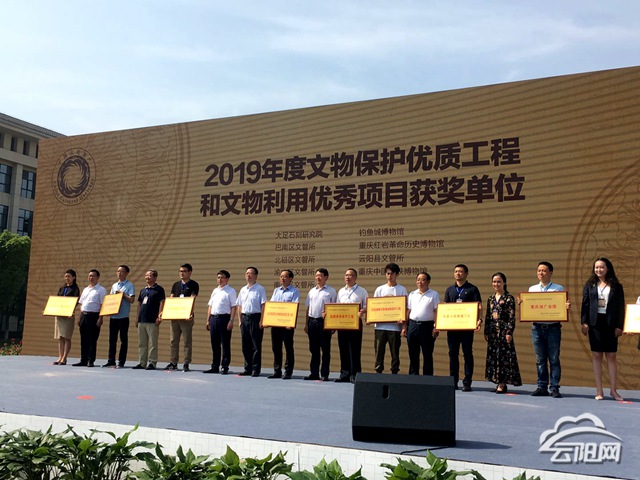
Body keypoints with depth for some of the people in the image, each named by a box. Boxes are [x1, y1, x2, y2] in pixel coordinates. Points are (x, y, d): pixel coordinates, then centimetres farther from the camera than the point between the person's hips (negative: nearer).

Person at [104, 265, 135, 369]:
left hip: (123, 316, -6)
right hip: (113, 316, 6)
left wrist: (122, 294, -16)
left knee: (123, 340, 0)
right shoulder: (114, 285, 16)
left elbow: (132, 300, -9)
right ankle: (111, 361, 15)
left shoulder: (129, 285, -1)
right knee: (112, 339, 8)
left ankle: (121, 362, 5)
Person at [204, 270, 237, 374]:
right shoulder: (215, 291, 17)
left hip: (224, 318, -6)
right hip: (213, 318, 6)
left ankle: (225, 367, 3)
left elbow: (234, 307, -7)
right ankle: (215, 367, 17)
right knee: (214, 344, 10)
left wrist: (231, 321, -15)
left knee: (225, 344, -2)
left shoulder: (230, 291, -2)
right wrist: (208, 320, 13)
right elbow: (210, 306, 20)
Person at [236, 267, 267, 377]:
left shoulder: (260, 289, -4)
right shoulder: (243, 289, 15)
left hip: (255, 317, -6)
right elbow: (239, 306, 18)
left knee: (256, 345, -2)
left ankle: (256, 369, 3)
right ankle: (247, 368, 17)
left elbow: (263, 305, -8)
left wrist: (261, 321, -14)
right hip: (244, 318, 6)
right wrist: (240, 320, 10)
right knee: (245, 345, 9)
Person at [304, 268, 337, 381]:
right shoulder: (312, 291, 14)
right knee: (313, 349, 9)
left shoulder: (331, 291, 0)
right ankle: (314, 373, 15)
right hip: (312, 321, 5)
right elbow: (308, 308, 17)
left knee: (325, 349, -1)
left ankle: (324, 374, 4)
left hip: (324, 322, -5)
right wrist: (306, 323, 13)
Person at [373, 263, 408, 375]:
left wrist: (404, 325, -8)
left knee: (395, 352, 3)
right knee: (379, 351, 5)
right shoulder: (380, 289, 9)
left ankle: (394, 373, 11)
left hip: (395, 326, -2)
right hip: (380, 326, 2)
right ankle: (378, 372, 12)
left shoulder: (402, 290, 4)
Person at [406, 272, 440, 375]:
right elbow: (408, 311, 14)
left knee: (427, 355, 3)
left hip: (427, 326, -4)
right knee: (413, 354, 9)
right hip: (412, 325, 4)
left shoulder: (434, 294, 2)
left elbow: (437, 312, -3)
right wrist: (404, 326, 8)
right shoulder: (412, 294, 13)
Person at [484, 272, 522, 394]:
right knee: (493, 356, 6)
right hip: (493, 331, 6)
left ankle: (503, 383, -2)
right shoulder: (491, 299, 13)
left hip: (504, 330, -6)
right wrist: (486, 332, 12)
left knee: (504, 355, -5)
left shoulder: (509, 298, -4)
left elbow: (512, 317, -8)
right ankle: (499, 382, 13)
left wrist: (509, 332, -14)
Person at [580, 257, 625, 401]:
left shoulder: (616, 286, 4)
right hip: (595, 323, 1)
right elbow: (585, 304, 4)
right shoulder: (590, 285, 8)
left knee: (611, 357, 3)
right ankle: (599, 390, 7)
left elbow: (621, 307, 2)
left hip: (610, 324, -1)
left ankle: (613, 390, 11)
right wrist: (584, 322, -5)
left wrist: (619, 326, -4)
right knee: (596, 356, 2)